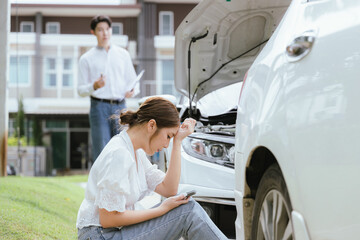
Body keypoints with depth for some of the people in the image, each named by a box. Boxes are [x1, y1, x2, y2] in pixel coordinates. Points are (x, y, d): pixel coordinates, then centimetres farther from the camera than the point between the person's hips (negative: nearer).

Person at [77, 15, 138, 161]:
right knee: (101, 152, -7)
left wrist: (132, 91, -4)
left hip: (120, 106, 3)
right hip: (99, 106, -2)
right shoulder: (87, 59, 8)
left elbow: (133, 80, 19)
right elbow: (81, 90, 6)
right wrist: (95, 86, -15)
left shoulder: (123, 54, 16)